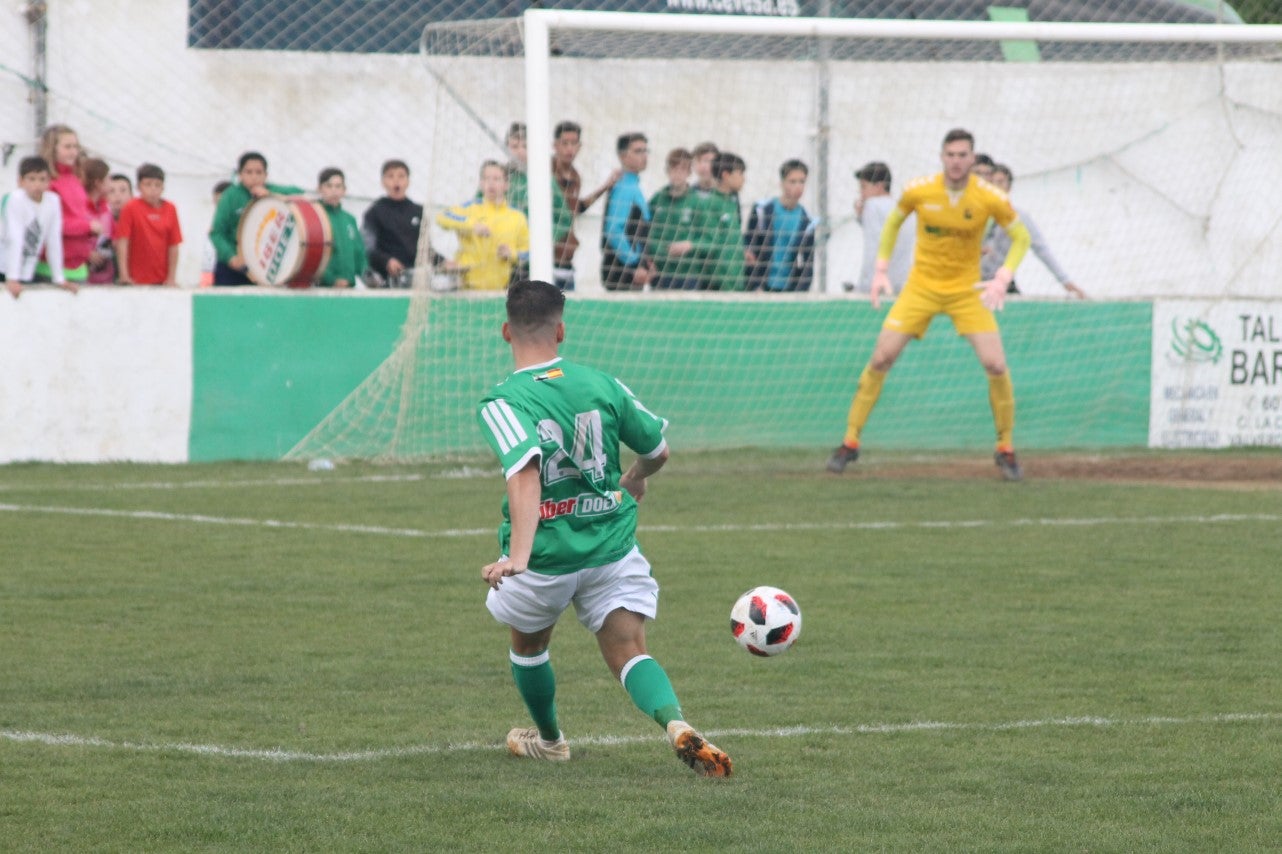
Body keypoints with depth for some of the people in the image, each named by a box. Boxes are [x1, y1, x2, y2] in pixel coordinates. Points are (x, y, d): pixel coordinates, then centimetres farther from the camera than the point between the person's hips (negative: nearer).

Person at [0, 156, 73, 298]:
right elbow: (15, 240, -24)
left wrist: (59, 279, -1)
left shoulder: (53, 201, -4)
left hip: (27, 275, 4)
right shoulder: (15, 199, -18)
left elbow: (54, 241, -1)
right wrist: (12, 279, -29)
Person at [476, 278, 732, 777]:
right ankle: (677, 725, -29)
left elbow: (526, 473, -32)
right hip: (612, 545, 2)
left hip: (542, 557, -2)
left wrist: (518, 557, -41)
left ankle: (548, 739, 46)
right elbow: (658, 450, 11)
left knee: (527, 643, 26)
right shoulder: (601, 385, -1)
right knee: (629, 653, 0)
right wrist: (635, 479, 35)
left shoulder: (501, 403, -15)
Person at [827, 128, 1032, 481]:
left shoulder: (990, 198, -14)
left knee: (996, 365, -13)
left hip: (967, 290, -1)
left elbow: (1021, 237, -1)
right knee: (880, 359, -7)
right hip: (921, 287, 1)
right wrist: (881, 270, 3)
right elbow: (893, 223, 9)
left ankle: (1005, 449, 6)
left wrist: (1003, 278, -16)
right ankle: (850, 442, 6)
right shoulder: (918, 191, -11)